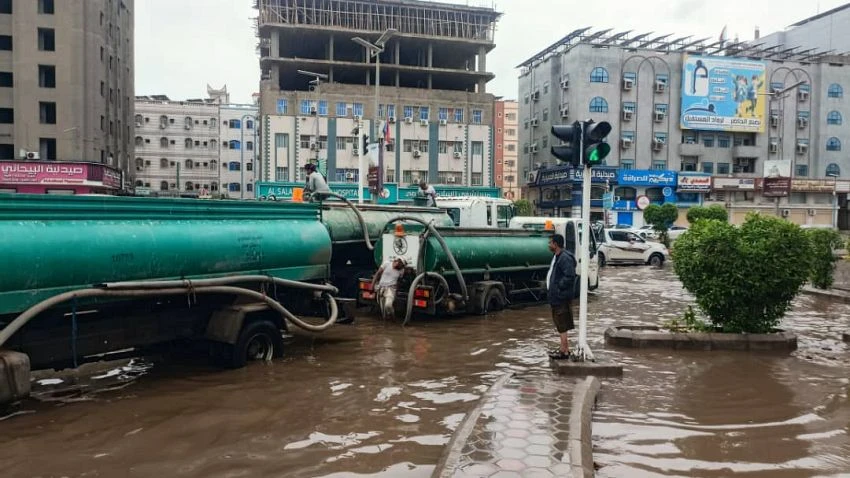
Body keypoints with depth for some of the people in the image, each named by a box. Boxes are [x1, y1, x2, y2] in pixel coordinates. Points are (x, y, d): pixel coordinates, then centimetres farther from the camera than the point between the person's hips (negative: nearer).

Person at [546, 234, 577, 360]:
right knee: (561, 325, 17)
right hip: (556, 297, 11)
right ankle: (564, 348, 26)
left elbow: (570, 276, -27)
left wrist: (559, 287, -20)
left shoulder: (565, 258, -19)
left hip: (562, 297, -11)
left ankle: (564, 351, 0)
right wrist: (551, 285, 12)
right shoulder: (556, 256, 14)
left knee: (562, 326, -5)